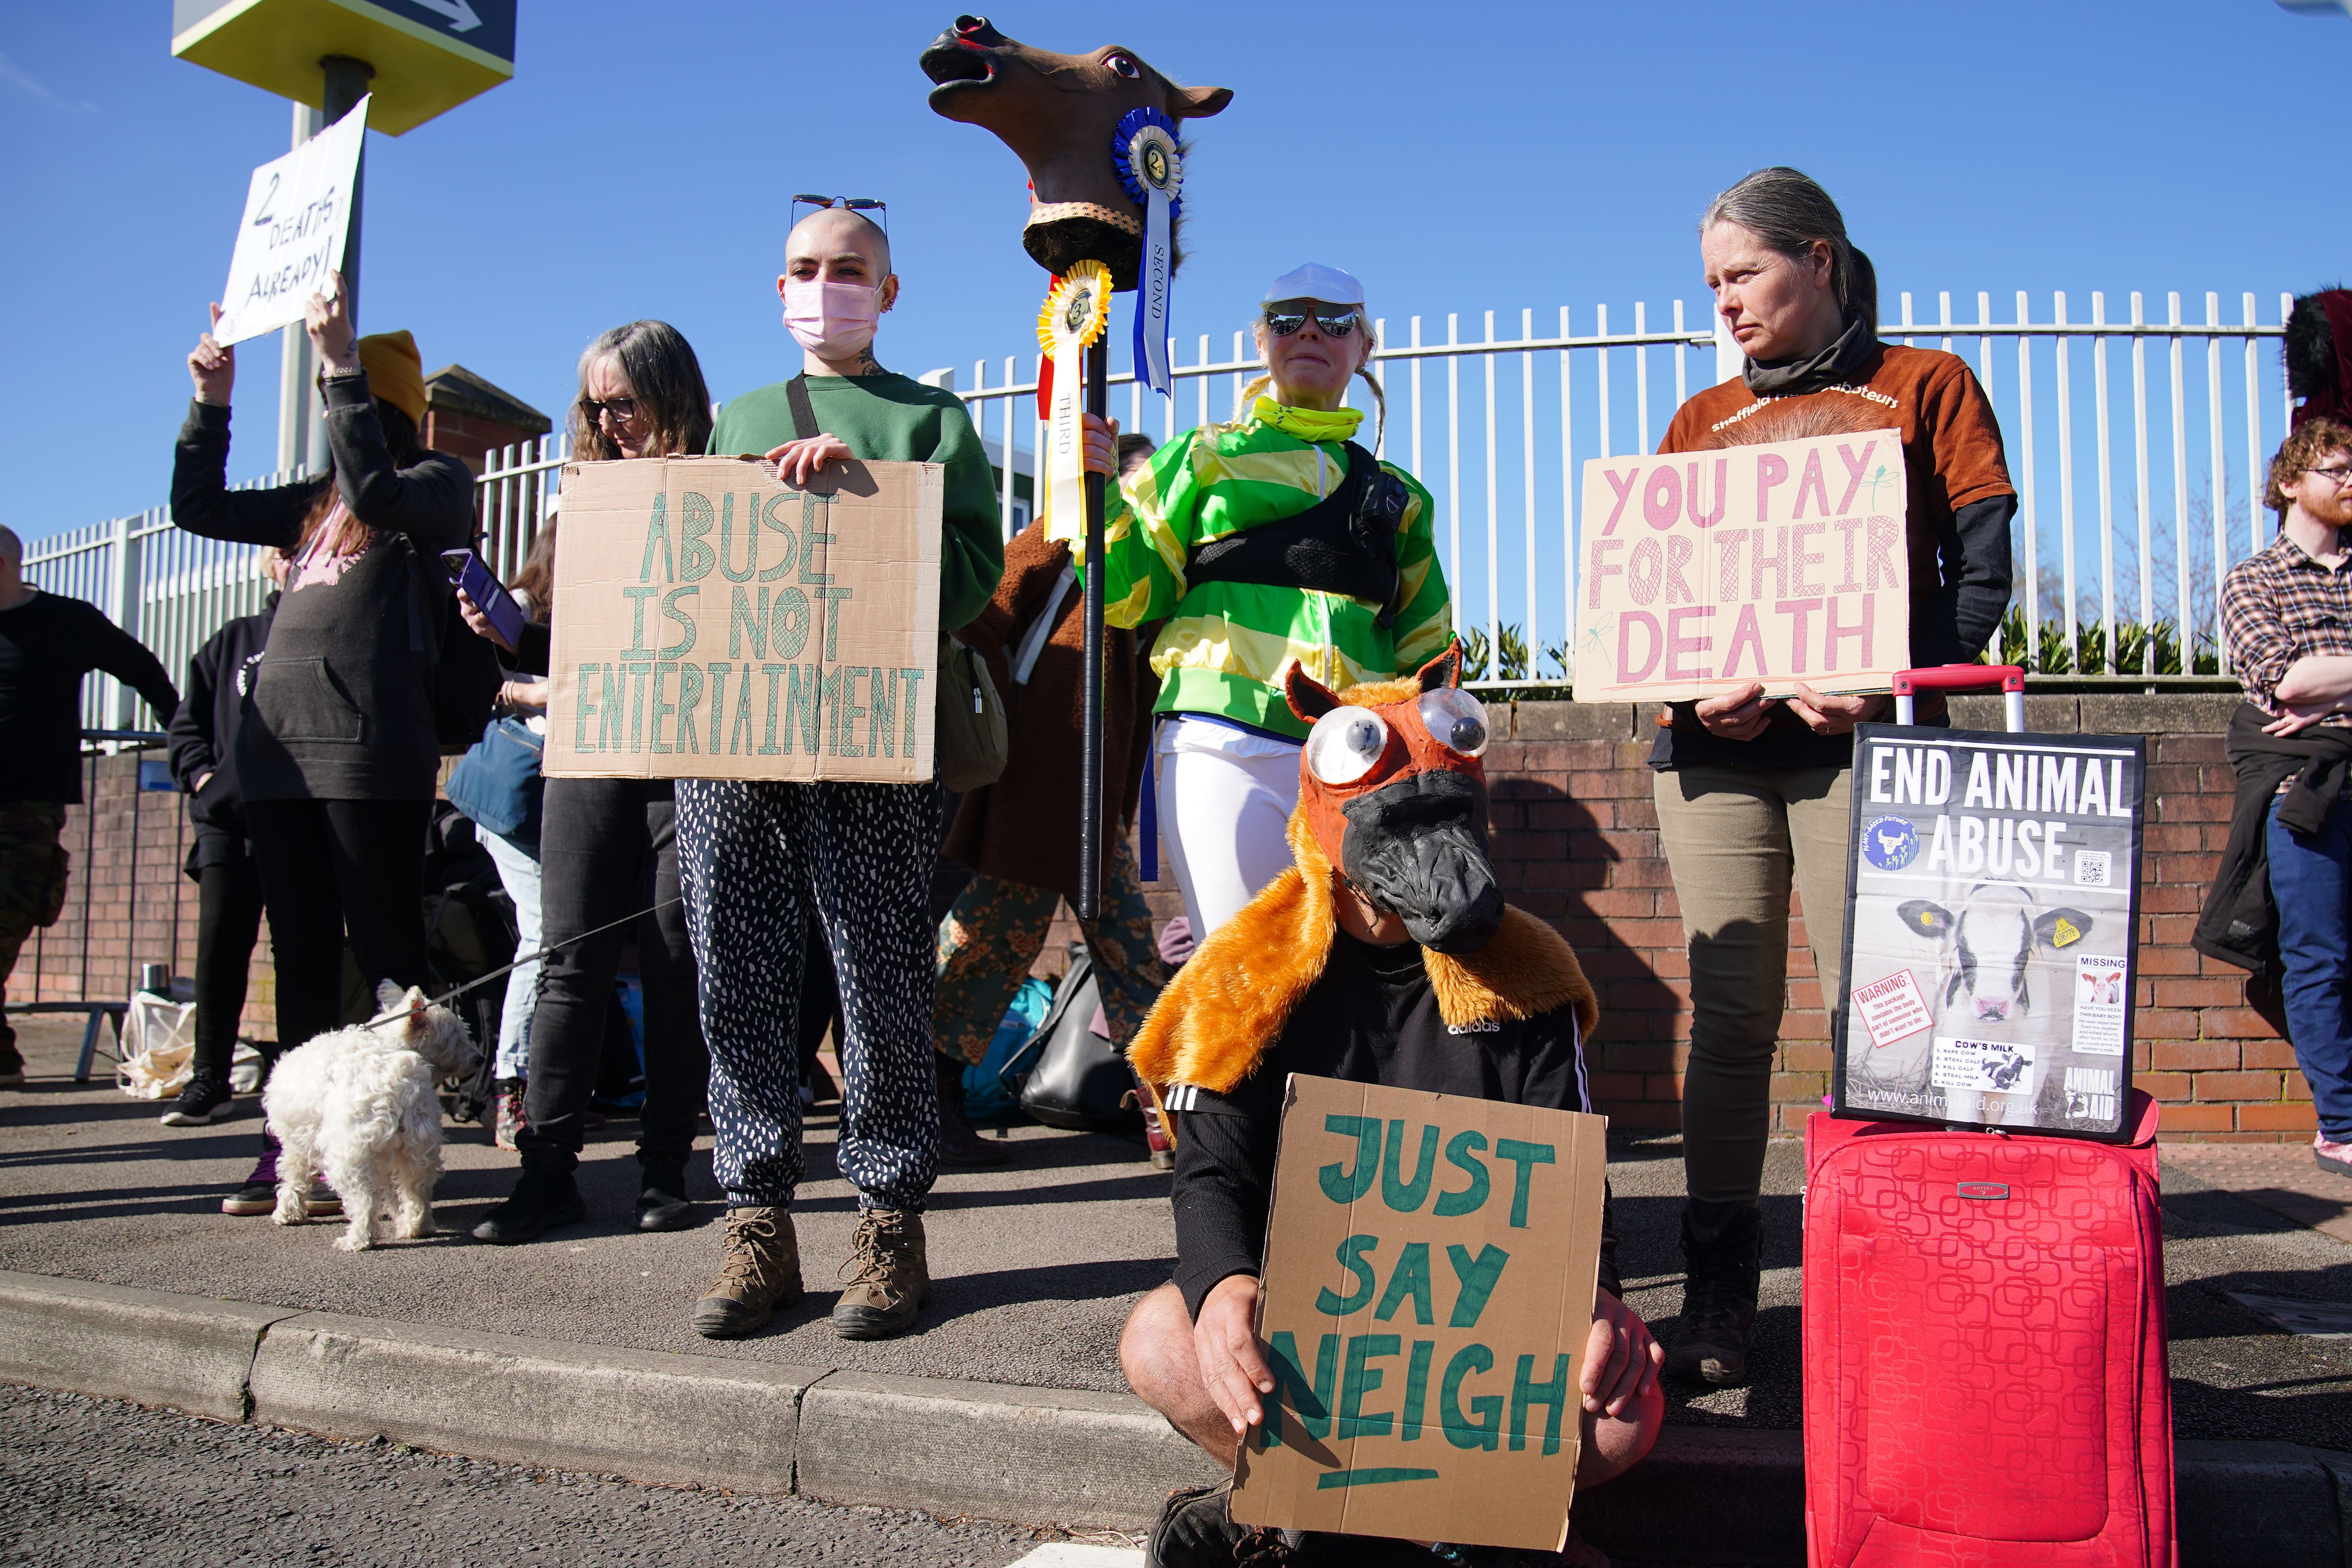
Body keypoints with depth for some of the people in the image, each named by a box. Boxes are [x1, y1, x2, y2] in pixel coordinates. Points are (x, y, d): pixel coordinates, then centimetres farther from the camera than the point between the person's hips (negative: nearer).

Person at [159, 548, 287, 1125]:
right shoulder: (232, 641, 16)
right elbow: (186, 723, 19)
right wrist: (203, 775, 3)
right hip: (230, 818, 3)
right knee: (220, 942, -1)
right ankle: (209, 1078, 9)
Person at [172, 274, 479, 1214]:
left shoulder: (437, 484, 5)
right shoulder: (315, 502, 24)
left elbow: (375, 489, -16)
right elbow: (198, 508, 27)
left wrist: (341, 362, -14)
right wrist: (210, 400, 21)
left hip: (371, 755, -7)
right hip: (279, 750, 7)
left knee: (384, 954, -5)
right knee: (302, 955, 8)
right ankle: (293, 1143, 12)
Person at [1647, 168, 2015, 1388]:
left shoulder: (1925, 387, 10)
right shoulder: (1701, 420, 20)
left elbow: (1981, 579, 2)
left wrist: (1877, 683, -15)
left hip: (1865, 738, -3)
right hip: (1714, 745, 3)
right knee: (1729, 1020, 1)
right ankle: (1716, 1301, 6)